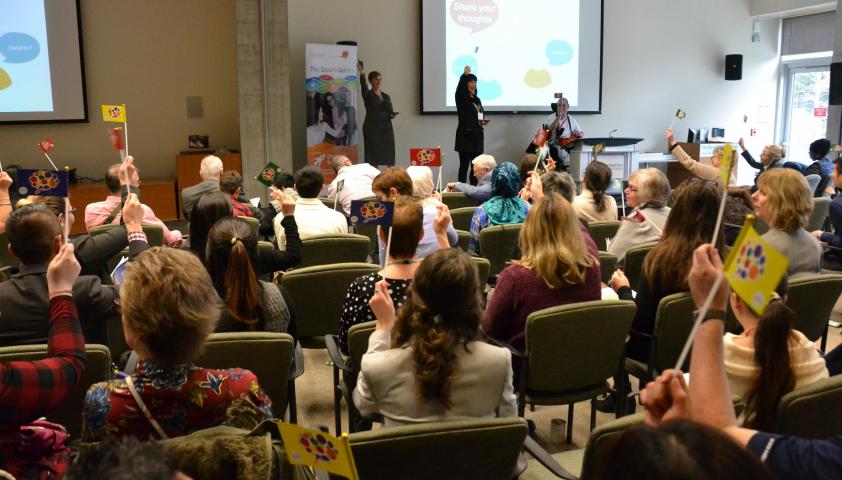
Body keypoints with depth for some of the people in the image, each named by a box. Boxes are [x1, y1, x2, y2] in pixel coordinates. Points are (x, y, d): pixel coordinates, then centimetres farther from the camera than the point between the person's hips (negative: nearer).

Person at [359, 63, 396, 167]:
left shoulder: (386, 96, 15)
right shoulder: (368, 94, 0)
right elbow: (363, 85, -21)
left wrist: (392, 115, -7)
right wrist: (362, 74, -41)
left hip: (386, 130, 5)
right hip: (372, 129, -4)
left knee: (390, 159, -1)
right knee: (373, 159, -6)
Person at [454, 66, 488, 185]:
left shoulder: (477, 100, 17)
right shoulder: (461, 98, -4)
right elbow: (459, 88, -25)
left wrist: (484, 121, 3)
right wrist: (464, 75, -41)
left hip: (477, 136, 7)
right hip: (465, 135, -7)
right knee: (464, 165, -6)